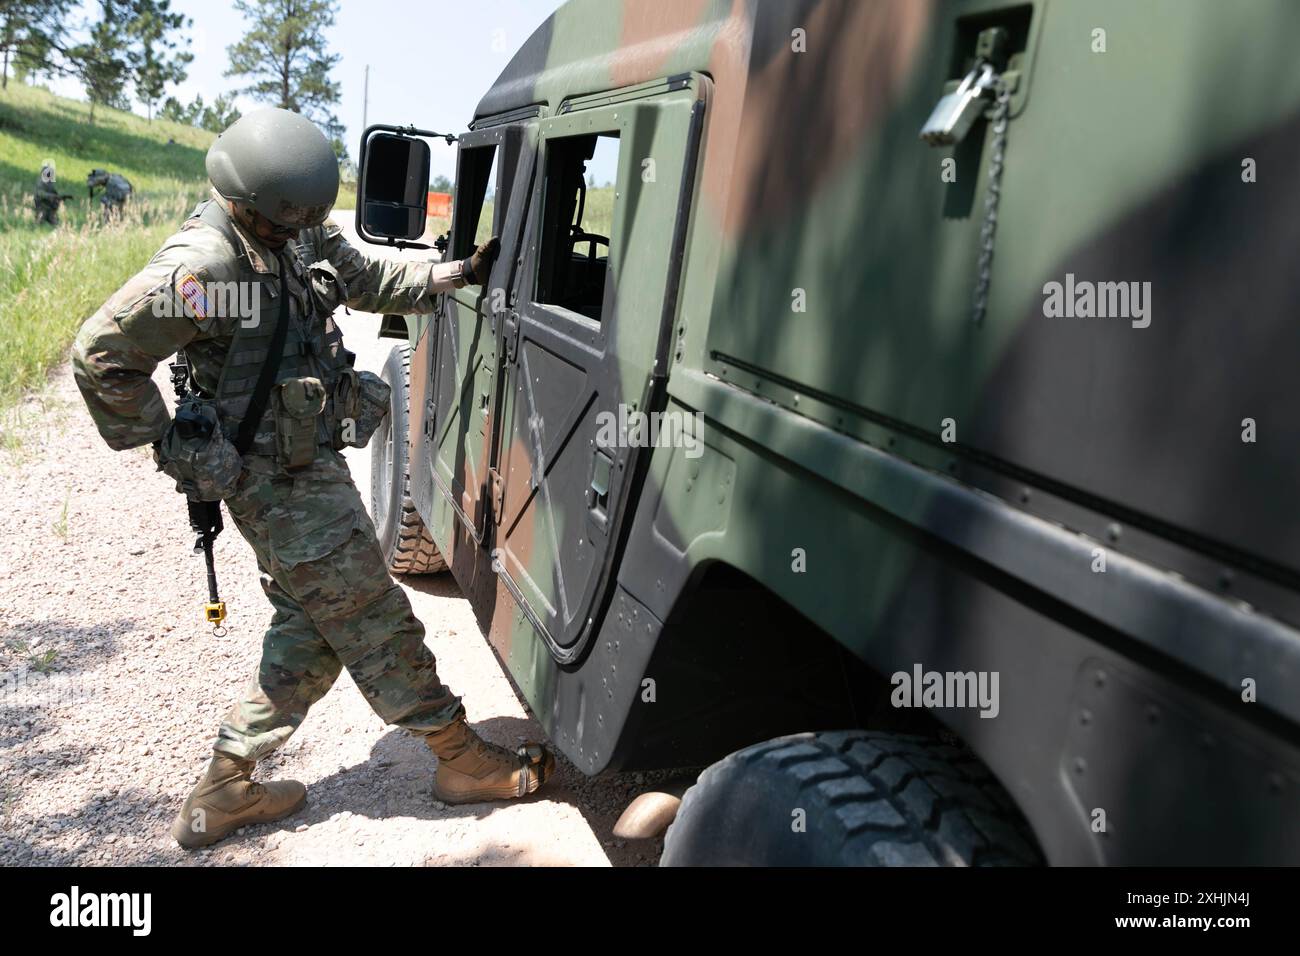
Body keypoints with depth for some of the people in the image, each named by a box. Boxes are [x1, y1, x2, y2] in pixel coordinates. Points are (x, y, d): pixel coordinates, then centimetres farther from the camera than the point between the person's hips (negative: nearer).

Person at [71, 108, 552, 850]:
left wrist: (459, 273, 10)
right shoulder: (202, 267, -23)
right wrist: (174, 448, -15)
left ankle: (226, 788, 27)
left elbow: (370, 281, 19)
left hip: (311, 462, 10)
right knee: (376, 621, 1)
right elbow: (102, 357, -20)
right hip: (278, 483, -9)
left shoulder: (304, 233, 3)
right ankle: (465, 760, 18)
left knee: (312, 626, 17)